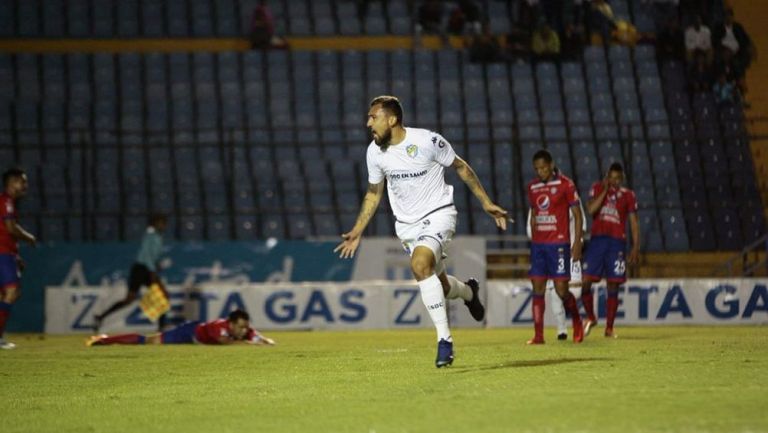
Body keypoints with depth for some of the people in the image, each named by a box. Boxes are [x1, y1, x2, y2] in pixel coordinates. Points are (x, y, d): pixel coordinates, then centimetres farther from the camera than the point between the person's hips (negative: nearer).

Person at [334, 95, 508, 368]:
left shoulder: (427, 141, -18)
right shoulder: (375, 152, -3)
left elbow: (461, 167, -3)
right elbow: (373, 194, 12)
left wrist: (486, 203, -1)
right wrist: (357, 232, 7)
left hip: (438, 214, -5)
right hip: (407, 224, 5)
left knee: (420, 264, -30)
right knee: (440, 286, 9)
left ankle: (444, 339, -23)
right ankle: (468, 291, 47)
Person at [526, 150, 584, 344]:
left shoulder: (565, 184, -3)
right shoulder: (532, 187, 12)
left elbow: (577, 214, -2)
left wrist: (577, 242, -8)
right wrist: (533, 240, 16)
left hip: (559, 243, -5)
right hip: (538, 244, 5)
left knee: (561, 290, -6)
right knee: (537, 289, -1)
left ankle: (577, 323, 19)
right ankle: (538, 335, -2)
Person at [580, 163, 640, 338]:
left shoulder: (628, 195, 7)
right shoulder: (597, 188, 7)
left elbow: (634, 223, 7)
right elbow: (591, 210, -9)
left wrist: (636, 247, -1)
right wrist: (605, 190, -10)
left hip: (617, 242, 0)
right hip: (597, 239, 0)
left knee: (613, 286, 0)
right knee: (585, 282, -7)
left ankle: (609, 328, 7)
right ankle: (591, 318, 16)